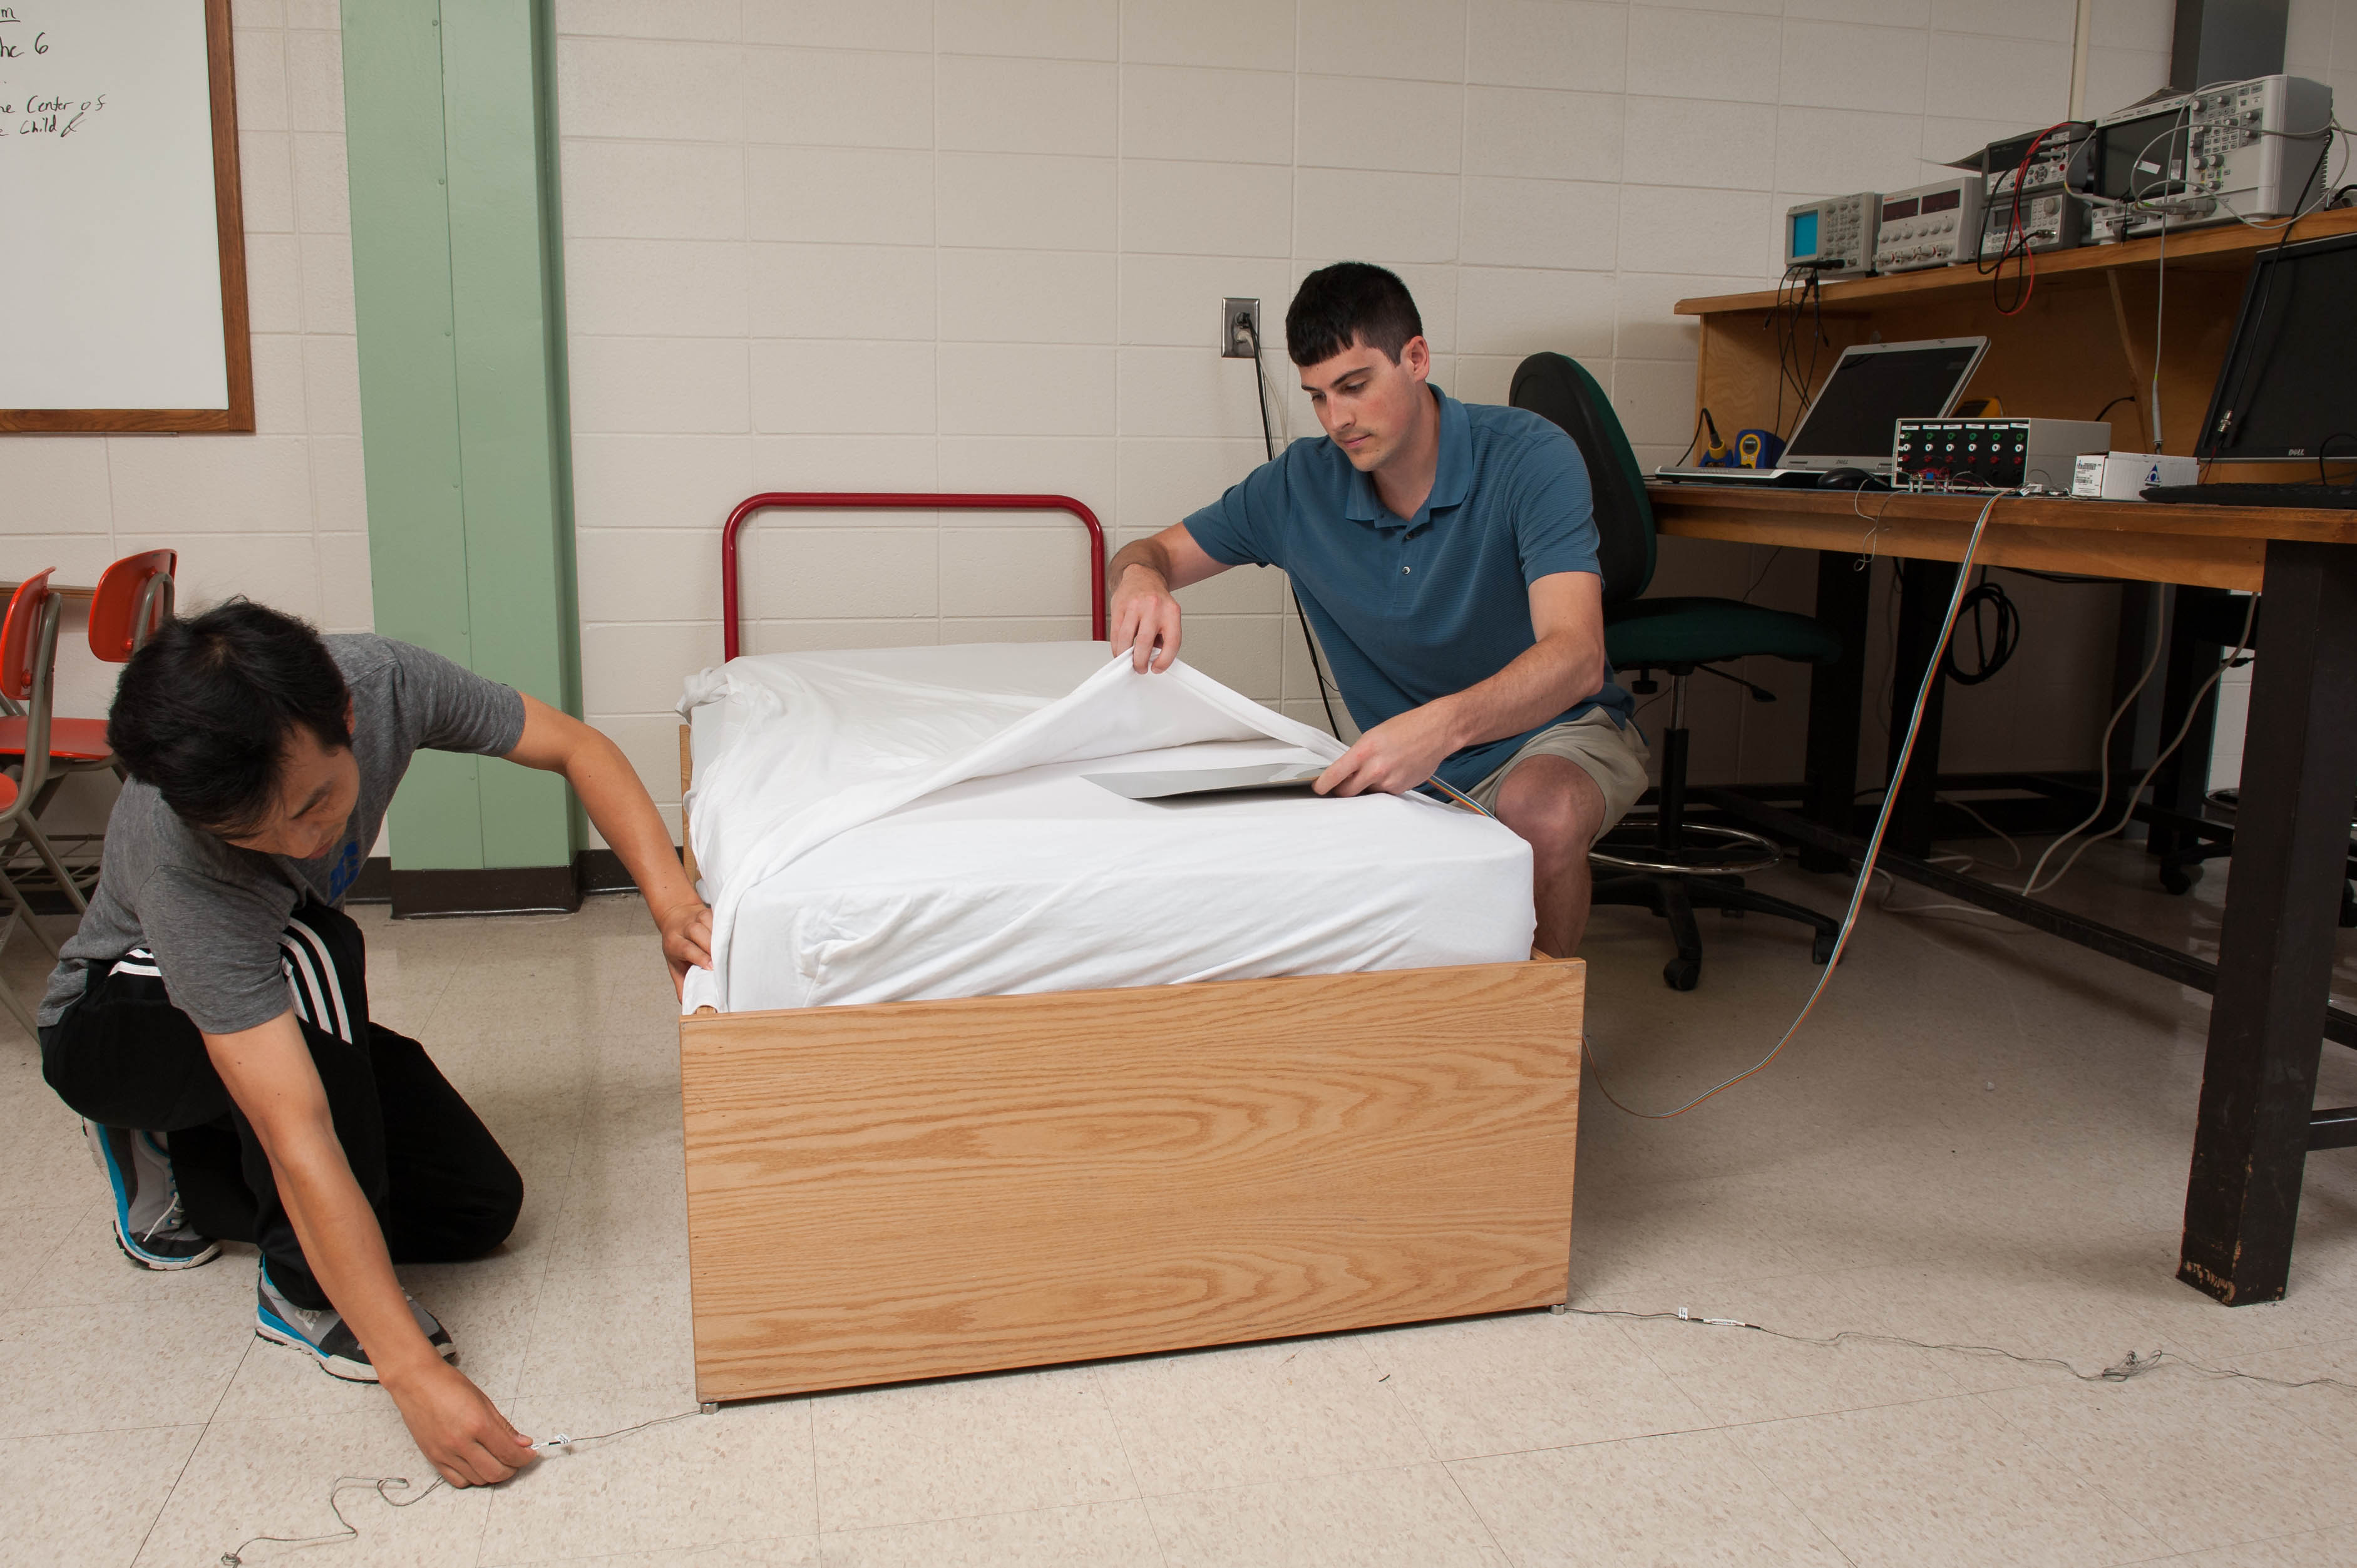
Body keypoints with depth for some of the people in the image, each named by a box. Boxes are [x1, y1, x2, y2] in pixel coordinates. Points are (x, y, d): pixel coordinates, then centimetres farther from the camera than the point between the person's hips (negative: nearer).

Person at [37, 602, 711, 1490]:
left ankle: (180, 1169, 12)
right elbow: (298, 1137, -45)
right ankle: (305, 1289, -20)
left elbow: (574, 747, -14)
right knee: (306, 950, -38)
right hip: (116, 1023, -5)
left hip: (295, 1011, 5)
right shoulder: (179, 862, -41)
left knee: (481, 1208, -6)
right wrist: (411, 1369, -47)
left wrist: (671, 901, -29)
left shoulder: (383, 681, -29)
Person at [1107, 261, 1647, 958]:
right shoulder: (1301, 483, -5)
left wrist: (1442, 724, -51)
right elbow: (1156, 552, 5)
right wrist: (1141, 579, -23)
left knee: (1540, 814, -39)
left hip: (1557, 731, -3)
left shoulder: (1529, 456, -18)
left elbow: (1575, 657, -31)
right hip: (1416, 767, 3)